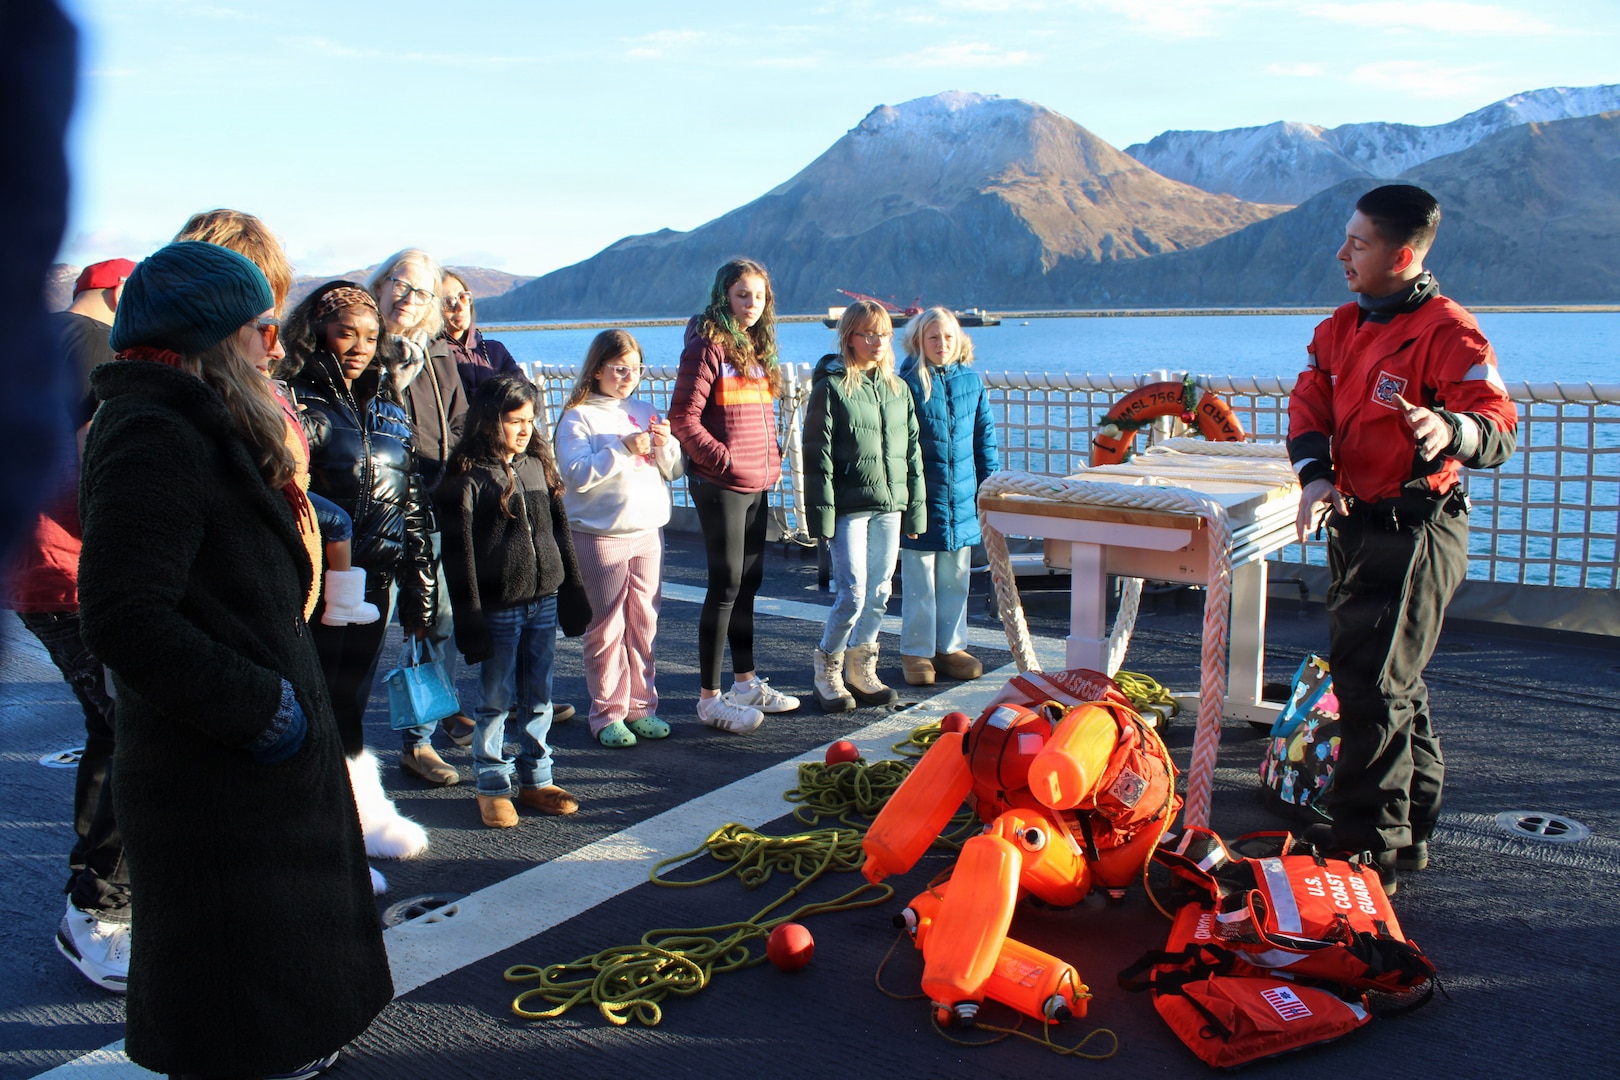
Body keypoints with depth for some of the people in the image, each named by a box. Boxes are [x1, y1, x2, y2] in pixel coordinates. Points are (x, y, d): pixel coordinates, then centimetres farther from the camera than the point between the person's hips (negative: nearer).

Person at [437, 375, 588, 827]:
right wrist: (468, 616, -12)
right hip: (498, 607, -5)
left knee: (539, 697, 12)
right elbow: (458, 550, -10)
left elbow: (560, 530, 15)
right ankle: (492, 787, 19)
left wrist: (572, 591, 14)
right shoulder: (467, 476, -8)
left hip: (544, 602, 5)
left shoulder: (539, 464, 9)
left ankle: (536, 780, 25)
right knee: (496, 700, 6)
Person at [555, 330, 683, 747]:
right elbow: (576, 475, -16)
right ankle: (607, 713, 11)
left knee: (644, 626, 10)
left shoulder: (644, 413, 11)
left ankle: (641, 706, 21)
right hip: (599, 536, -5)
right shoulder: (578, 418, -4)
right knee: (606, 628, 2)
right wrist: (624, 449, -20)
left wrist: (665, 446, -7)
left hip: (648, 532, 5)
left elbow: (673, 471, 13)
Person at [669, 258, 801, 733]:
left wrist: (771, 458, 9)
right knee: (726, 586, -4)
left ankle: (747, 683, 27)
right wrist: (723, 460, -16)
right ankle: (710, 698, 6)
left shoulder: (758, 348, 15)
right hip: (720, 485, -8)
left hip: (756, 485, 8)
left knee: (749, 582, 15)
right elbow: (683, 418, -15)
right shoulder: (708, 346, -11)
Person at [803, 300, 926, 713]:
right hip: (849, 507, -5)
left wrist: (916, 506, 10)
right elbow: (817, 454, -7)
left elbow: (912, 451, 15)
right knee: (853, 593, -9)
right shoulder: (831, 387, -4)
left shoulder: (898, 389, 13)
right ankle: (827, 672, 11)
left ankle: (861, 670, 23)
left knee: (880, 593, 9)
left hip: (889, 507, 6)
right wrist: (821, 512, -12)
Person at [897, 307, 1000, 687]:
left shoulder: (971, 381, 6)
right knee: (919, 582, 4)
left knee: (955, 580, 13)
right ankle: (916, 652, 16)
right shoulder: (907, 383, -6)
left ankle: (950, 646, 25)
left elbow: (984, 438, 12)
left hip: (961, 500, 4)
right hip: (921, 502, -4)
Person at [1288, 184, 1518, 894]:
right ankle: (1410, 831, 31)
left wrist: (1450, 429, -43)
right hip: (1356, 524, 9)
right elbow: (1308, 407, 2)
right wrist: (1317, 475, -16)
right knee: (1390, 681, 17)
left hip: (1414, 533, -8)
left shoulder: (1447, 332, -14)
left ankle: (1370, 846, 2)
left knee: (1371, 683, -8)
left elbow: (1500, 429, -21)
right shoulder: (1341, 328, 11)